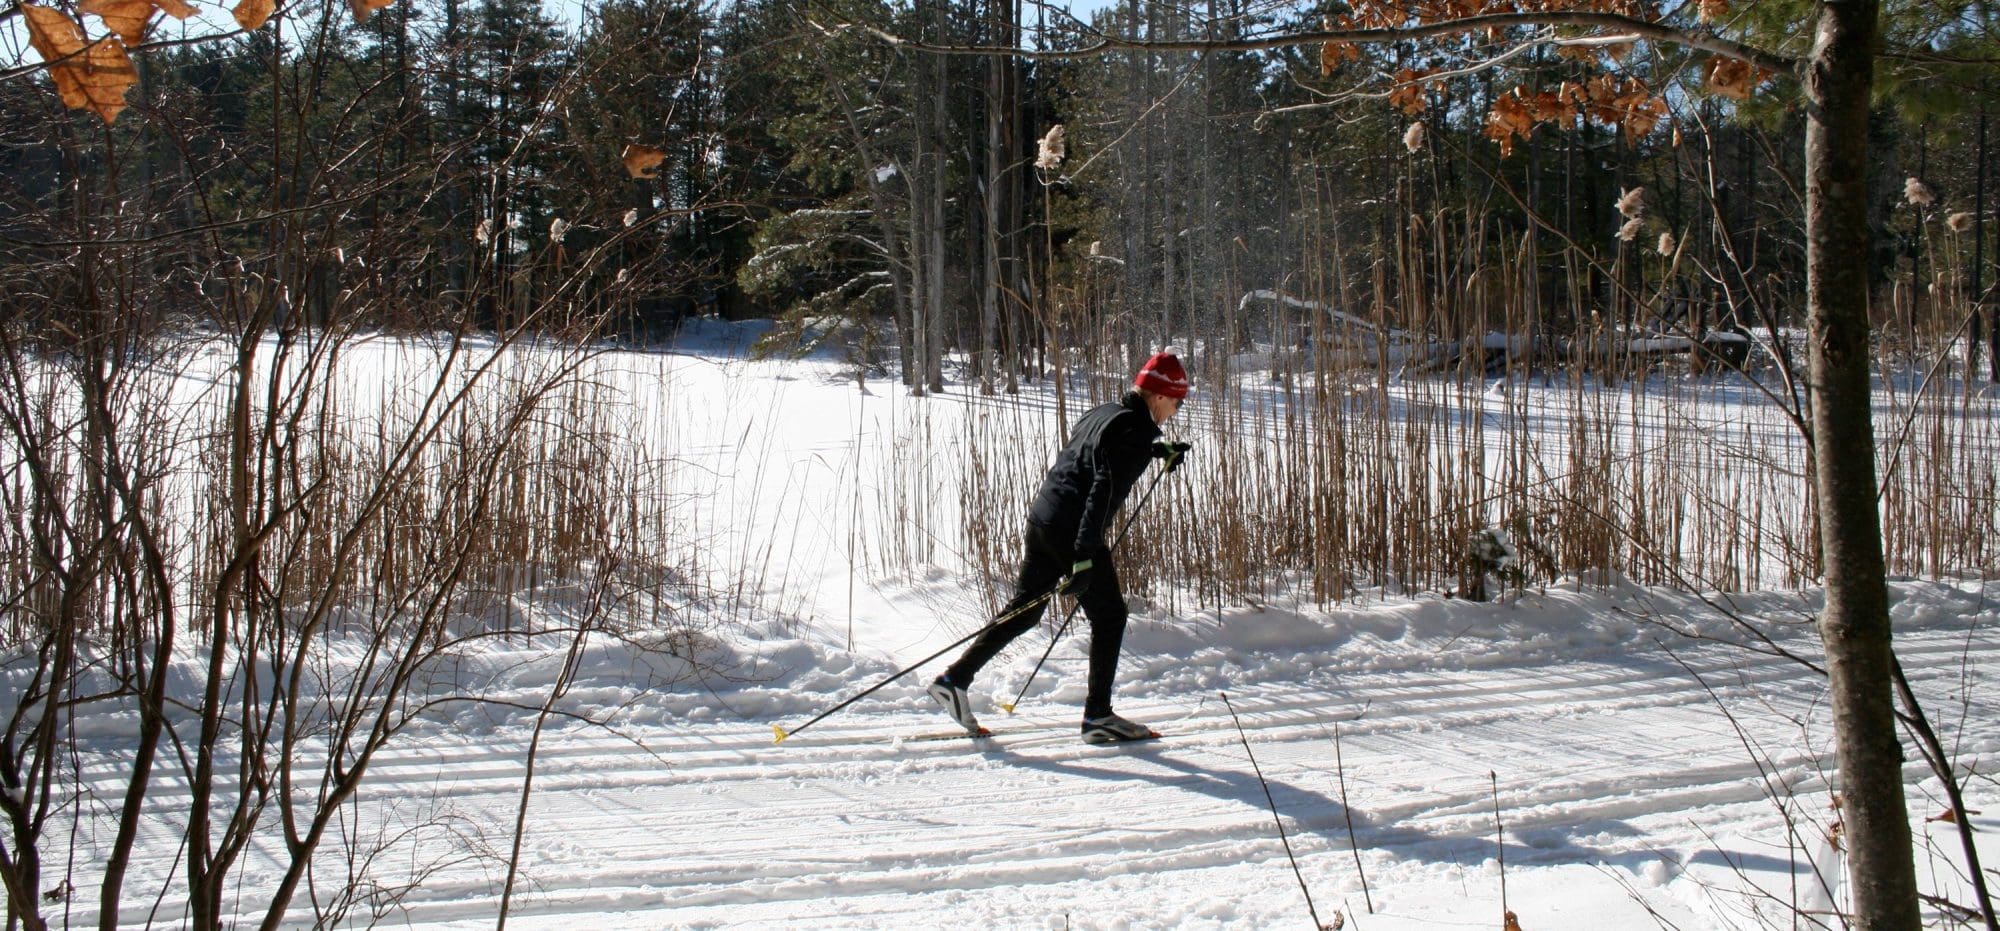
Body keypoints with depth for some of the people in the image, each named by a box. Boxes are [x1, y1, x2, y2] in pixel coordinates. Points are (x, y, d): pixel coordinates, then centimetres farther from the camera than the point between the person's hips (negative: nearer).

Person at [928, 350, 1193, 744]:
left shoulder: (1103, 414, 15)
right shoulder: (1133, 430, -12)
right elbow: (1103, 492, -23)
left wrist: (1159, 450, 45)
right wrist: (1084, 558, -29)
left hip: (1043, 519, 9)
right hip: (1074, 533, -9)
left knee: (1025, 610, 17)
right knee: (1109, 616, 5)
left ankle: (956, 678, 15)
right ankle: (1097, 715, 8)